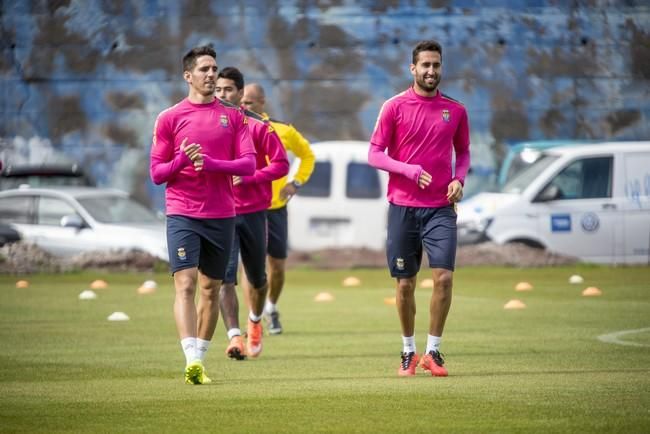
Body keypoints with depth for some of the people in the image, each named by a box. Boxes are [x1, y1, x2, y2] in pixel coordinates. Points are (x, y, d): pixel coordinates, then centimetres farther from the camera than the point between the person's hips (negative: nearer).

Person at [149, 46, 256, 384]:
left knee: (211, 289, 8)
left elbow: (248, 164, 0)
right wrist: (182, 160, -17)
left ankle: (199, 360, 17)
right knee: (185, 284, -15)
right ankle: (192, 361, -25)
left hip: (221, 215, 3)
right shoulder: (169, 118, 3)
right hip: (182, 215, -3)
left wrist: (210, 163, -16)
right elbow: (157, 173, 3)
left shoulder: (232, 117, 8)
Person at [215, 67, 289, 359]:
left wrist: (248, 178, -17)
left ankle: (255, 322, 43)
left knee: (257, 278, 15)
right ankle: (235, 337, -20)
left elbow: (280, 164, -5)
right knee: (224, 277, -16)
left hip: (253, 211, 0)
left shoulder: (258, 126, -4)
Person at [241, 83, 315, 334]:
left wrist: (296, 182, 2)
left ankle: (271, 307, 34)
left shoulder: (283, 131, -1)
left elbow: (307, 155, 14)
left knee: (278, 265, 8)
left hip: (276, 207, 2)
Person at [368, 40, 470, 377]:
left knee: (444, 276, -12)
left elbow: (463, 152, 19)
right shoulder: (395, 107, -1)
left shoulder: (455, 110, 7)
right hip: (402, 206, -1)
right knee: (404, 283, 4)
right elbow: (374, 155, -1)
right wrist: (409, 170, -16)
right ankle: (408, 351, 19)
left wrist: (459, 179, -1)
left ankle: (432, 351, -1)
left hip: (440, 208, 1)